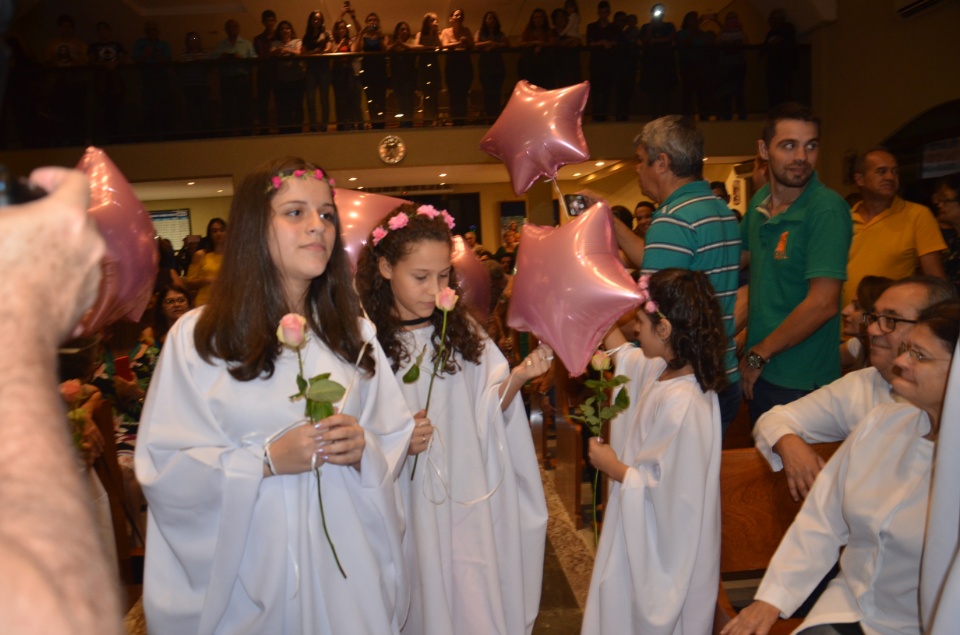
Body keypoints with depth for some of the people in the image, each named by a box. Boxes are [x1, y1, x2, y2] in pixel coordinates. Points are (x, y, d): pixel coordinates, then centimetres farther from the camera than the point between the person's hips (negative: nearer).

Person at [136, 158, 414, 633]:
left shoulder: (354, 334, 4)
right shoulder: (198, 337, -8)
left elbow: (395, 439, 6)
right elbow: (163, 468, -9)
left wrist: (363, 449, -14)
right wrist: (267, 461, -19)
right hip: (252, 568, -2)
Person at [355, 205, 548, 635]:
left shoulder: (461, 331, 0)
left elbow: (488, 406, 0)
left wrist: (516, 377, -16)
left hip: (467, 498, 3)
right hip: (406, 499, -2)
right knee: (423, 599, 13)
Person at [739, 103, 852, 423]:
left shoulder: (827, 209, -17)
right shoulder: (759, 202, 5)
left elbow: (823, 303, -23)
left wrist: (758, 356, -14)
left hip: (801, 384, -7)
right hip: (758, 374, 7)